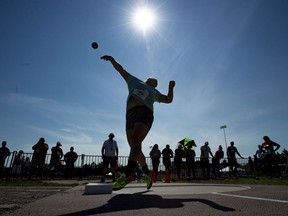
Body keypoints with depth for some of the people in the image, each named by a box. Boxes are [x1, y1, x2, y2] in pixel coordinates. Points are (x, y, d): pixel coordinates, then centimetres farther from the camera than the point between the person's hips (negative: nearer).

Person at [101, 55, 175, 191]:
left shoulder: (154, 92, 28)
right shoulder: (134, 81, 31)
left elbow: (168, 100, 28)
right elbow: (120, 69, 34)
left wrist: (171, 88, 18)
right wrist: (112, 60, 28)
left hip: (144, 114, -2)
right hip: (130, 116, 2)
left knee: (136, 142, -25)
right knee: (135, 148, -1)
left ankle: (126, 175, -32)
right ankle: (147, 174, 14)